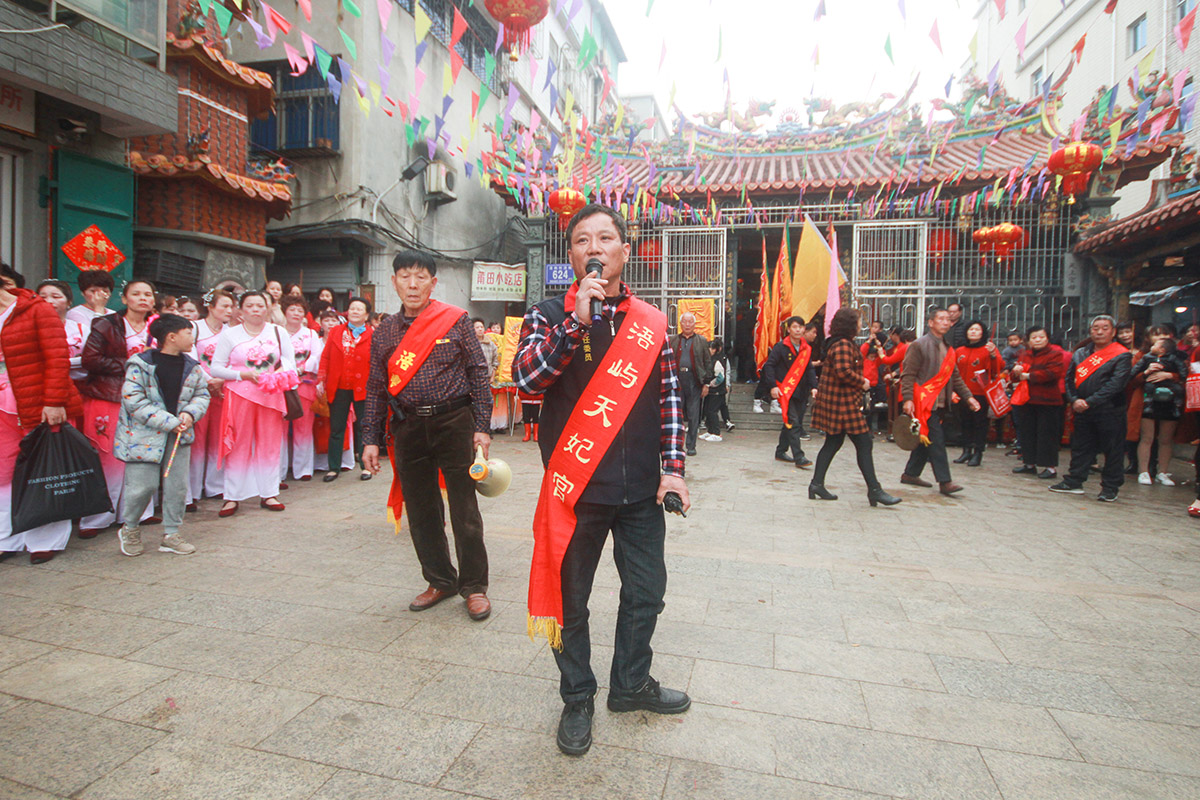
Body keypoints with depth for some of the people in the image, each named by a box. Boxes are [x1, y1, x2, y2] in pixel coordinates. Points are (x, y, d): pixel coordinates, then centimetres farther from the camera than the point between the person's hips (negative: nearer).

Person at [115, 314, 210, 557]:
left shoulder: (191, 366, 6)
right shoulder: (140, 365, -10)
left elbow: (202, 395, 13)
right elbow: (133, 401, -14)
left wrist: (189, 413, -8)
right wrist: (170, 422, -18)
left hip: (179, 435, 5)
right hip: (145, 434, -5)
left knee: (177, 485, 5)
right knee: (143, 486, -4)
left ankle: (171, 534, 19)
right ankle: (130, 529, 23)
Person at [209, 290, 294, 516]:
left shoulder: (279, 332, 11)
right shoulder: (229, 334, 5)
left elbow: (290, 363, 10)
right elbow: (215, 368, 2)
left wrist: (280, 373, -11)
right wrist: (243, 374, -12)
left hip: (271, 395, 2)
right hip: (239, 396, -2)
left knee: (270, 445, 4)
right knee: (238, 446, 0)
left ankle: (268, 494, 13)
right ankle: (232, 497, 9)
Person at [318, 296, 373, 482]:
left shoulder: (373, 335, 0)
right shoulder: (335, 332, 8)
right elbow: (325, 358, 7)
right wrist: (321, 381, 1)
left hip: (362, 389, -3)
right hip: (338, 388, 3)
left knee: (362, 427, 5)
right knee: (336, 428, 9)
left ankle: (365, 466, 17)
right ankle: (333, 468, 19)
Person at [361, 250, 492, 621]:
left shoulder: (456, 320, -1)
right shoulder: (385, 332, 10)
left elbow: (478, 373, -2)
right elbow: (376, 388, 12)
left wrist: (481, 427, -7)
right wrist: (371, 439, 7)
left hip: (453, 423, -3)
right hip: (408, 427, 4)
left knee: (464, 508, 2)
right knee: (421, 510, 11)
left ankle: (474, 585, 18)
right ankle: (440, 580, 29)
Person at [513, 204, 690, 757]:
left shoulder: (651, 321, 7)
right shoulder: (551, 314, -1)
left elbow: (670, 395, 8)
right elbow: (526, 375, -17)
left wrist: (672, 467, 2)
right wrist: (577, 320, -23)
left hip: (642, 489, 3)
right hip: (576, 487, -3)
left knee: (646, 592, 16)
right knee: (569, 599, 11)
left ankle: (631, 685, 41)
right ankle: (577, 699, 35)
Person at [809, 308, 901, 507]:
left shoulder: (839, 343, 17)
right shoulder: (842, 345, -16)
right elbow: (843, 371, -27)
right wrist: (862, 382, -13)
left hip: (836, 401, 11)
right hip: (843, 402, -11)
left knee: (833, 443, 13)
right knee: (863, 443, -5)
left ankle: (817, 484, 15)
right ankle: (874, 490, 0)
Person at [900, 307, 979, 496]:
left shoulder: (948, 349, 18)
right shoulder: (919, 345, -6)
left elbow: (955, 377, 21)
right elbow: (908, 374, -11)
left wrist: (968, 396, 10)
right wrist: (908, 399, -20)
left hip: (940, 404, 8)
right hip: (924, 402, -8)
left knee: (927, 440, 11)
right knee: (936, 440, -9)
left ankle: (910, 474, 21)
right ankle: (944, 481, -5)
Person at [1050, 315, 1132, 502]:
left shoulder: (1122, 355, -4)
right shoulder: (1080, 353, 11)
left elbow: (1115, 384, -13)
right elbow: (1069, 378, 8)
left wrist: (1089, 402, -18)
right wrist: (1074, 400, -7)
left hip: (1109, 411, -5)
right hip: (1082, 410, 5)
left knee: (1112, 450, 3)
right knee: (1080, 447, 11)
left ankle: (1110, 488, 13)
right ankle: (1074, 482, 20)